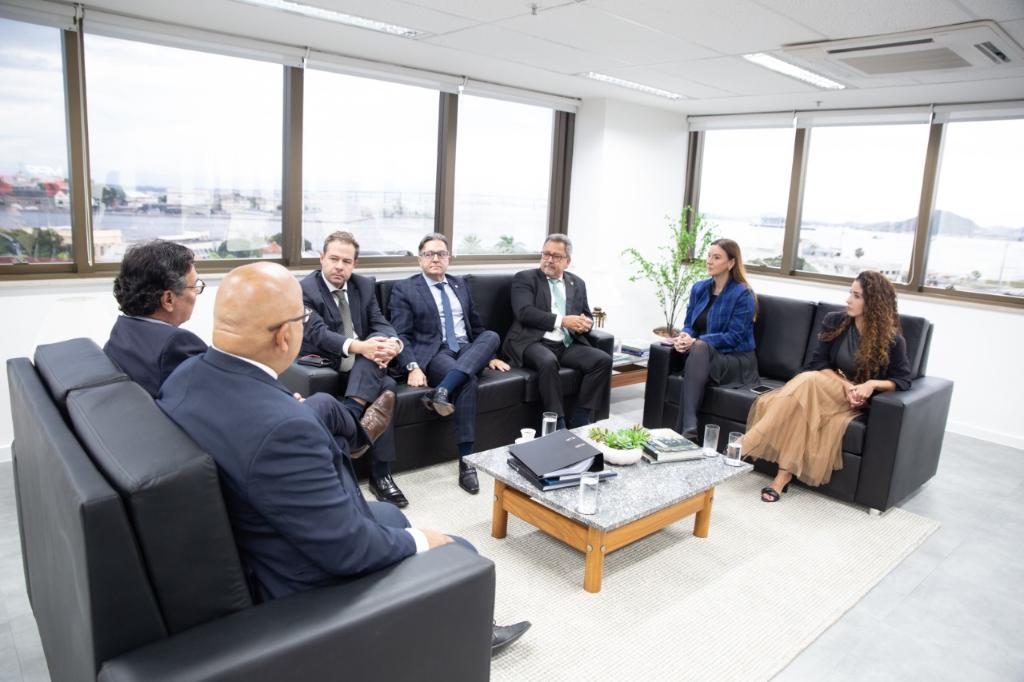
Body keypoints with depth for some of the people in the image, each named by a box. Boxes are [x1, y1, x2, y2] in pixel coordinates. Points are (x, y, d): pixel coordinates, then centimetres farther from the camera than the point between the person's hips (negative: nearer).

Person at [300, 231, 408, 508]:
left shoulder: (364, 285, 8)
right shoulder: (304, 290, -10)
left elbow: (380, 324, -1)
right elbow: (318, 333, -23)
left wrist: (392, 343, -27)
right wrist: (358, 346, -41)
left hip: (365, 363, 5)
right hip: (325, 365, -5)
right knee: (385, 387, -29)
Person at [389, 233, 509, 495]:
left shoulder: (459, 284, 21)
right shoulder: (404, 289, 4)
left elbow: (475, 325, 25)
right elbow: (401, 335, -5)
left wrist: (489, 356, 12)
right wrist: (413, 367, -21)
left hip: (468, 351, 5)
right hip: (433, 353, -5)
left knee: (492, 335, -29)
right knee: (468, 382, -35)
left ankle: (442, 390, -40)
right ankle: (466, 461, -32)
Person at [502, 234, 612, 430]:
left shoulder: (577, 284, 21)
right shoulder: (524, 278, 5)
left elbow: (588, 317, 21)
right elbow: (524, 312, -10)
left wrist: (585, 323, -6)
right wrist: (562, 321, -19)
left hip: (568, 345, 5)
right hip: (535, 342, -5)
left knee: (603, 360, -19)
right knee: (548, 362, -37)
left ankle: (580, 421, -14)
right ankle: (557, 424, -26)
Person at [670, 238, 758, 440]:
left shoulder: (743, 294, -7)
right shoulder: (699, 288, 12)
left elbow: (735, 337, -13)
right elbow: (689, 324, 14)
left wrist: (696, 341, -23)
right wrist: (684, 336, -11)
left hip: (736, 361, -4)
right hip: (703, 356, 4)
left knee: (699, 348, -37)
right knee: (696, 348, -34)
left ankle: (684, 428, -45)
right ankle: (689, 428, -44)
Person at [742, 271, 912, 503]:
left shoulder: (892, 340, -2)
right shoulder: (835, 322, 5)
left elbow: (903, 381, -1)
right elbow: (819, 362, 0)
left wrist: (872, 384, -20)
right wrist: (845, 385, -16)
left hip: (856, 401, -3)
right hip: (832, 386, 4)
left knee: (810, 381, -36)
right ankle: (784, 474, -40)